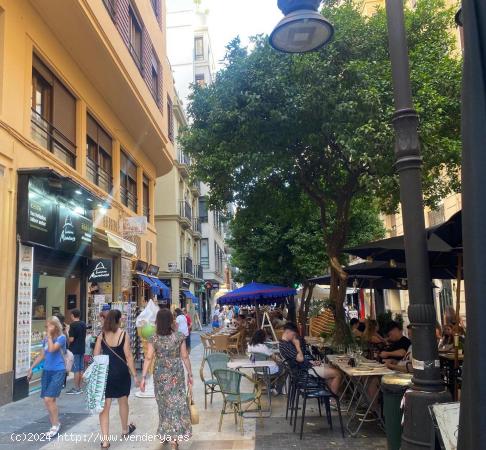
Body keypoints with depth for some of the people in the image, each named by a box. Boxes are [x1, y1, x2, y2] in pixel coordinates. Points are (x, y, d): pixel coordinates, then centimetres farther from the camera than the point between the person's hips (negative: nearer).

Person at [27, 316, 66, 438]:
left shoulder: (61, 338, -9)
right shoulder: (46, 339, 9)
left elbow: (52, 349, -25)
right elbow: (42, 355, 18)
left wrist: (49, 335, -16)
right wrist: (31, 368, 17)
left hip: (58, 372, -7)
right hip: (47, 371, 7)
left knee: (49, 399, -13)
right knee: (49, 400, 7)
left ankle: (55, 424, 4)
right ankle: (55, 425, 20)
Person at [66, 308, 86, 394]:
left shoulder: (73, 325, -15)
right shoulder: (83, 324, 9)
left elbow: (71, 339, -17)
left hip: (75, 350, -7)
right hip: (82, 349, 7)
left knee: (76, 370, -2)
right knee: (81, 369, 11)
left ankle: (76, 388, 3)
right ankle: (79, 387, 17)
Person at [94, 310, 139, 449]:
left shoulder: (101, 336, -1)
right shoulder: (124, 335, -9)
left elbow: (95, 356, 1)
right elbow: (128, 356, -10)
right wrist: (134, 375, -3)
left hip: (104, 373, 1)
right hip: (121, 372, -1)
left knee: (104, 406, 4)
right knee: (123, 401, 20)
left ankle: (105, 440, 2)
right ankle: (125, 429, 39)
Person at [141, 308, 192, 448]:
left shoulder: (154, 339, -9)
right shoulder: (180, 336, -9)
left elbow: (148, 358, -12)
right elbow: (185, 357, -5)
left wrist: (143, 377, -8)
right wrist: (190, 374, 4)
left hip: (160, 374, 1)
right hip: (176, 374, -1)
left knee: (164, 403, 18)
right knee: (177, 403, 5)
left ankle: (167, 431, 31)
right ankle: (174, 437, -1)